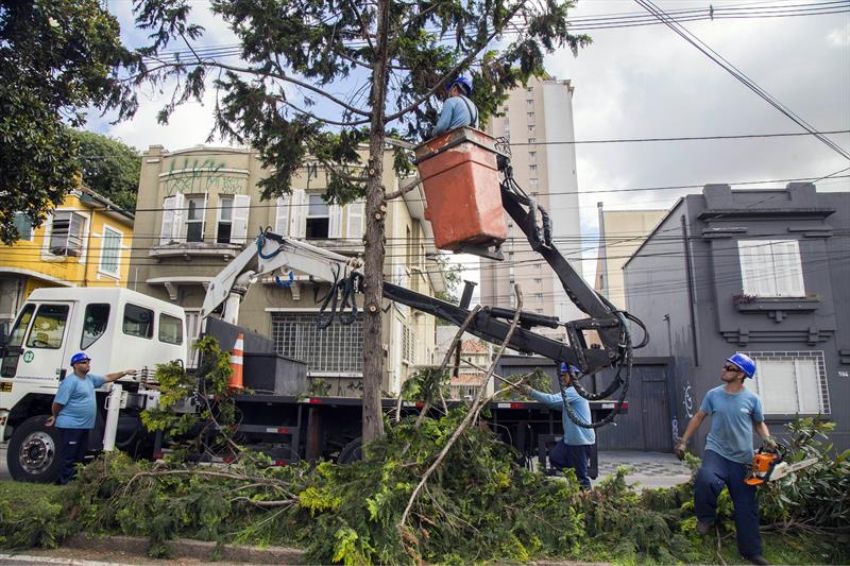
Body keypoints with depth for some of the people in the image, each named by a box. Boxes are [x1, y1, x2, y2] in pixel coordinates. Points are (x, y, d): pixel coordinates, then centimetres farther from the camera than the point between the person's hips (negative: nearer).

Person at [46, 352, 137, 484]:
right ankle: (66, 482, 2)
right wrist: (55, 417, -3)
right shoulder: (70, 381, -16)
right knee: (68, 457, -3)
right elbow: (58, 403, -17)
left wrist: (125, 372, 17)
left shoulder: (90, 378, 12)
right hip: (71, 425, -9)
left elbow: (107, 378, 23)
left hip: (84, 425, 9)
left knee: (79, 456, 15)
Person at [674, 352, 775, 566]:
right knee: (705, 480, -32)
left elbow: (759, 424, 13)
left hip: (742, 460, 1)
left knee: (746, 507, 7)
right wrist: (684, 441, 10)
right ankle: (705, 518, -5)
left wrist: (767, 439, -8)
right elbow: (698, 417, 12)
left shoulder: (752, 399, -2)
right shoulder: (713, 394, 1)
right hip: (716, 452, -1)